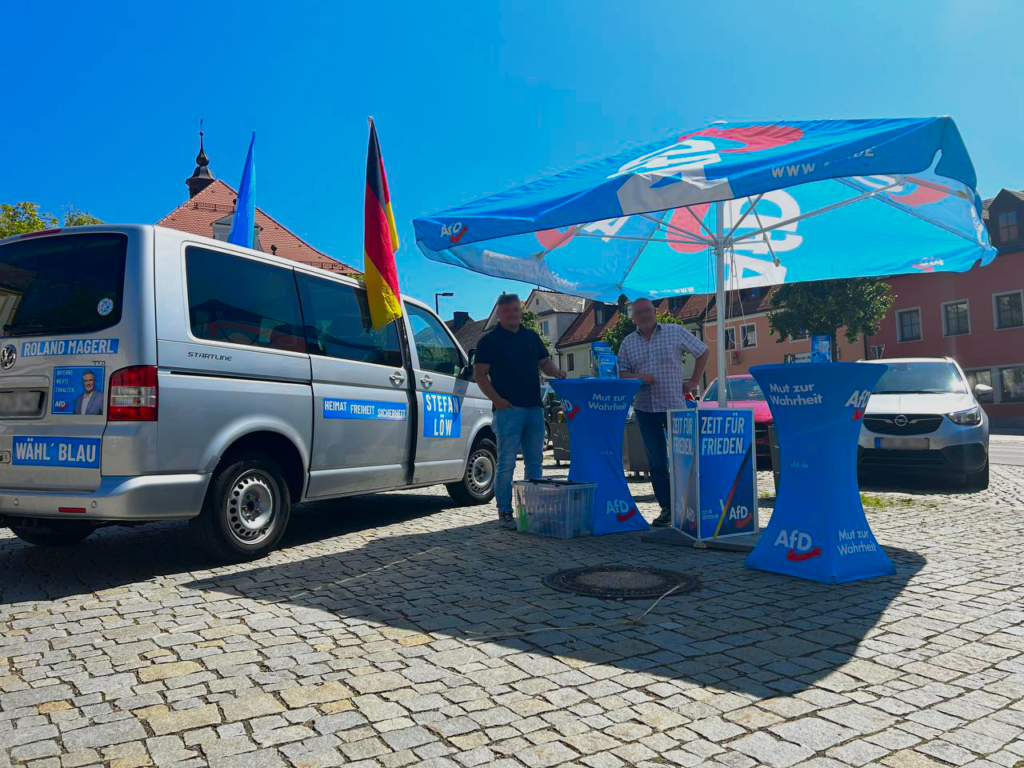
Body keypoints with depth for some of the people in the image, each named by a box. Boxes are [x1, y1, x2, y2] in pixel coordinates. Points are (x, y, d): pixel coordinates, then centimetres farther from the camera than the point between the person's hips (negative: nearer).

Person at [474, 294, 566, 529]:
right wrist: (497, 399, -15)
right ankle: (504, 512, 4)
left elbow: (544, 362, 20)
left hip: (534, 408, 6)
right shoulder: (490, 340, -1)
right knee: (506, 463, -4)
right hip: (508, 408, -6)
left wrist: (555, 372, -3)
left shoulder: (531, 337, 16)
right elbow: (479, 374, -5)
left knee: (535, 460, 12)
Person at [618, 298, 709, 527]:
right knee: (656, 461, 6)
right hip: (645, 409, 3)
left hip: (675, 405, -3)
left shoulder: (675, 332, 3)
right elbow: (622, 373, 9)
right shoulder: (628, 343, 10)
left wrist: (693, 382, 4)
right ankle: (667, 508, 15)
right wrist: (637, 377, -13)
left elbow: (703, 352, 10)